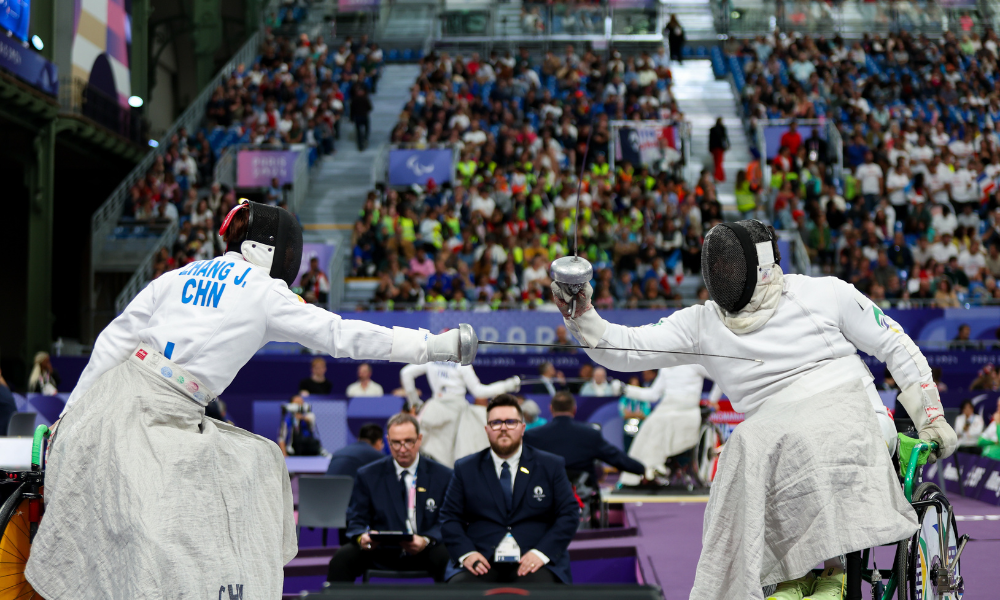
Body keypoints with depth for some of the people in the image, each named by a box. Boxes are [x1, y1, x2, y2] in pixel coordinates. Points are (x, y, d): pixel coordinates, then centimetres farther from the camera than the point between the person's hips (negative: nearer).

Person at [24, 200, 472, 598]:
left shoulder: (181, 275, 16)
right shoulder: (263, 292, 0)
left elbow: (113, 342, 11)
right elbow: (343, 335, 0)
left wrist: (70, 413, 15)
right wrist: (435, 346, 3)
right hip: (145, 418, -8)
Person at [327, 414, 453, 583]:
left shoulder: (443, 476, 6)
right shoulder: (367, 475, 8)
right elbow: (356, 521, 6)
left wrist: (426, 541, -21)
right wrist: (362, 537, -20)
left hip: (422, 554, -1)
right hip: (380, 552, 1)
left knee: (446, 556, -34)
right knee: (342, 558, -26)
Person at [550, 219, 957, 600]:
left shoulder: (825, 294, -1)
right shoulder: (703, 324, 4)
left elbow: (895, 346, 7)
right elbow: (626, 348, -4)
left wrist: (932, 417, 4)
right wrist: (581, 315, -22)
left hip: (853, 415, -3)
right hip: (777, 436, 3)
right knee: (747, 447, -30)